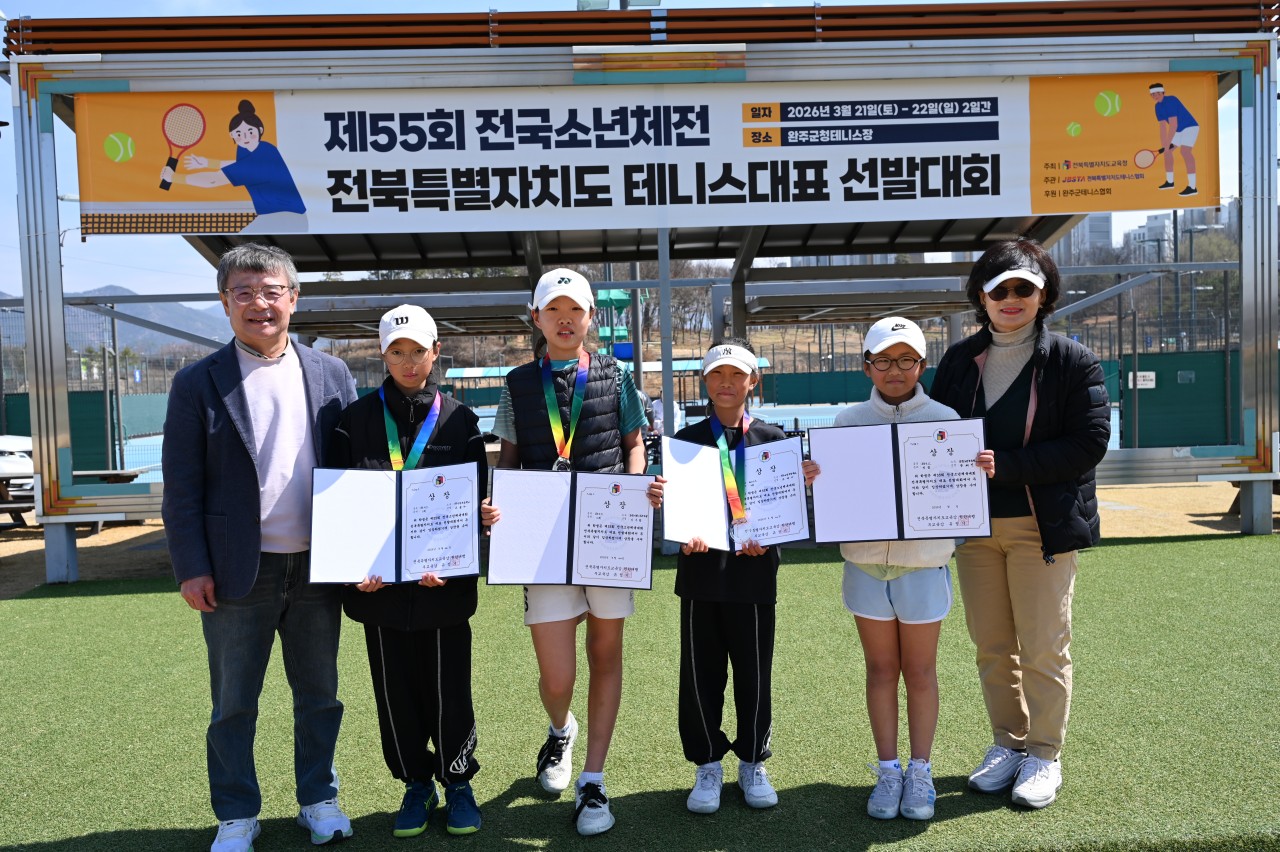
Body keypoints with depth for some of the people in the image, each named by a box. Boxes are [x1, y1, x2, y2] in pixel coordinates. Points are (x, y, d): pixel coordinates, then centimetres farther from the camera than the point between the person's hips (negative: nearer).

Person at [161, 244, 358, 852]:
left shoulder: (331, 375, 4)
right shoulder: (198, 383, -2)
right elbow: (181, 486, -2)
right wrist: (191, 568, -8)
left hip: (315, 568, 2)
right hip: (237, 573, -2)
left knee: (319, 695, 15)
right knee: (233, 704, 12)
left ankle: (318, 800, 33)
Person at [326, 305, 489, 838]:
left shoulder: (459, 419, 1)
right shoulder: (357, 418, 3)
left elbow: (476, 499, -1)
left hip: (445, 582, -1)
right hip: (380, 582, 1)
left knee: (448, 689, 7)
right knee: (395, 690, 12)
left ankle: (457, 781, 28)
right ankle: (416, 784, 31)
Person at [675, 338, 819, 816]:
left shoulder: (773, 440, 4)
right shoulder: (686, 441, 5)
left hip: (753, 572, 0)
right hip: (700, 570, 1)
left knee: (754, 673, 9)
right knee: (700, 674, 7)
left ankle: (752, 764, 29)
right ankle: (707, 766, 26)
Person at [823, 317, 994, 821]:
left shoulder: (944, 419, -1)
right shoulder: (849, 422, 2)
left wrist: (982, 473, -19)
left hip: (924, 562, -1)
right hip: (866, 560, 1)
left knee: (920, 671, 9)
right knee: (881, 669, 10)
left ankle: (920, 772, 24)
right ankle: (887, 771, 23)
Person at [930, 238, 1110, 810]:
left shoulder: (1071, 361, -3)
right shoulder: (959, 360, 8)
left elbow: (1088, 443, -11)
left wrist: (1004, 466, -19)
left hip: (1043, 525, -3)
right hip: (973, 524, 4)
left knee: (1044, 648, 4)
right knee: (991, 646, 12)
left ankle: (1044, 756, 21)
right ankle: (1007, 744, 29)